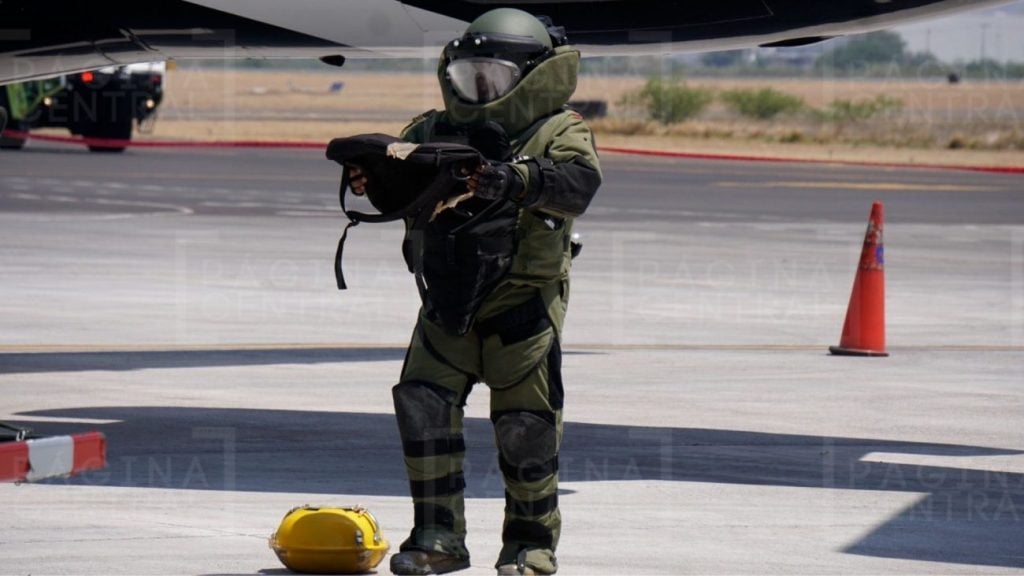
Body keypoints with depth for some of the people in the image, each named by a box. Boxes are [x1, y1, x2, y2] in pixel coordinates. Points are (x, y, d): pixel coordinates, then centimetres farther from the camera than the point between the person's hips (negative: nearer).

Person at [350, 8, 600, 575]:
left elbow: (580, 182, -25)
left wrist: (518, 181, -42)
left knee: (525, 426, -2)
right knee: (422, 402, -5)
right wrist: (369, 173, -26)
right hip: (447, 300, 4)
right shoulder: (438, 130, 8)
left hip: (523, 301, -4)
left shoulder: (558, 131, -6)